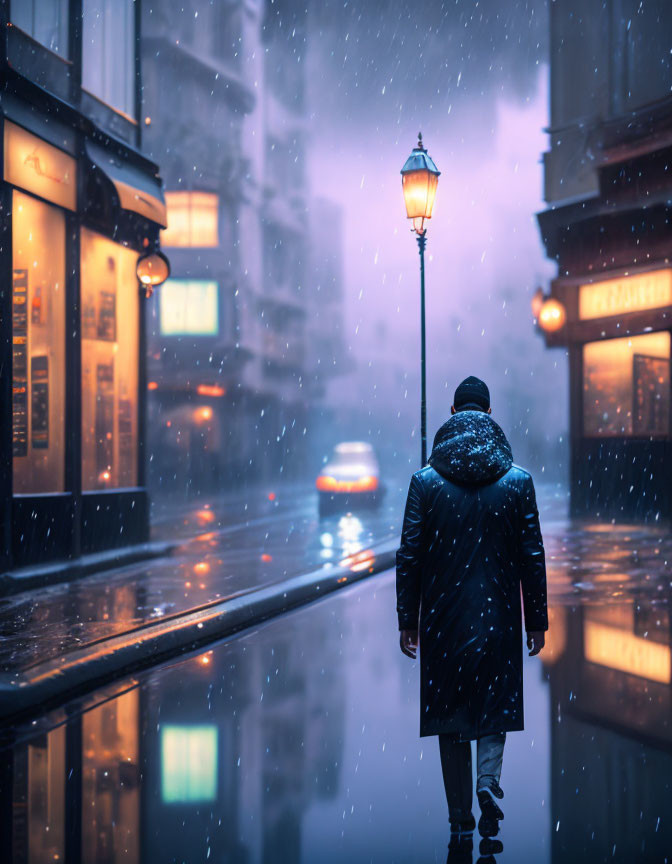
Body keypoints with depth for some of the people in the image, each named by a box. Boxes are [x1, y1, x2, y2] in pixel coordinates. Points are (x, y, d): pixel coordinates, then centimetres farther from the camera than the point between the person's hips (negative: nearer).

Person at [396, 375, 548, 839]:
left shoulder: (426, 480, -4)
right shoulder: (518, 479, -3)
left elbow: (409, 554, -4)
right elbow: (532, 555, -2)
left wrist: (407, 620, 3)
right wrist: (537, 620, 5)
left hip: (443, 616, 0)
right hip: (498, 614, 0)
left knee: (451, 712, 9)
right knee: (495, 704, 14)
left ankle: (461, 818, 13)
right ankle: (489, 781, -11)